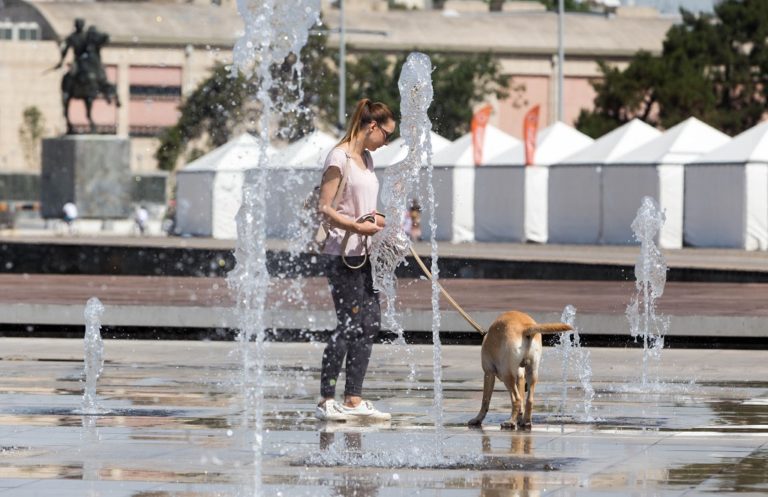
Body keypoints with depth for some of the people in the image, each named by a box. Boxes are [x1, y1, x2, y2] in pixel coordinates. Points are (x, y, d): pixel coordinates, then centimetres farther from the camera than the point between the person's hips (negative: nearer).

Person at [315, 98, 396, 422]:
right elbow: (324, 207, -16)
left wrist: (384, 222, 8)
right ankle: (326, 401, -2)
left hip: (362, 253, 9)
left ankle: (353, 400, 12)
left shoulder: (366, 159, 15)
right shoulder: (340, 158, -12)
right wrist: (357, 227, -23)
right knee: (348, 325, -8)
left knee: (370, 324, 7)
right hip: (343, 253, -9)